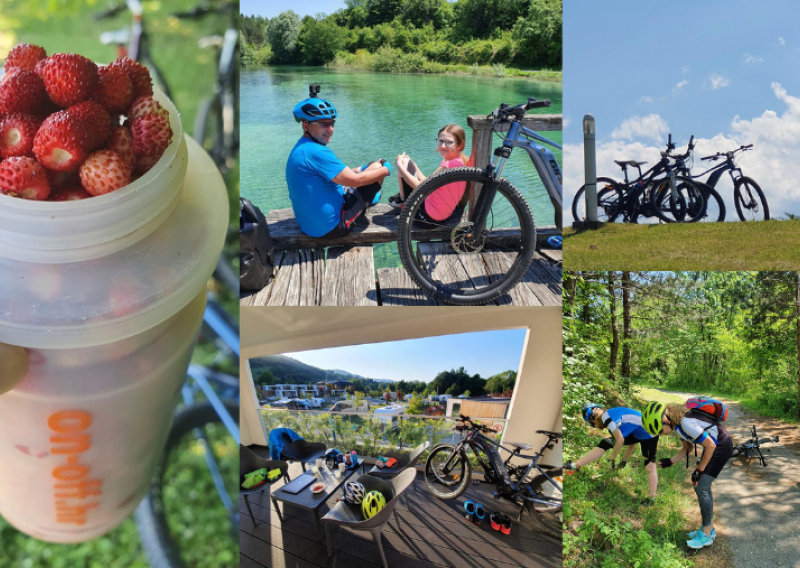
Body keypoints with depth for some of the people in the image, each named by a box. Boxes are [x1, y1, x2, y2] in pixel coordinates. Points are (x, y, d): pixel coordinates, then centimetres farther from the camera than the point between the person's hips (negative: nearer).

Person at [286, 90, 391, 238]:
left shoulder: (300, 149, 9)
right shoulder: (316, 152, -24)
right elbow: (355, 180, -22)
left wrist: (365, 169, 14)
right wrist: (386, 169, -7)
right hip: (333, 226, -11)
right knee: (379, 166, 3)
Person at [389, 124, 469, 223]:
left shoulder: (450, 164, -26)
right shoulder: (459, 161, 5)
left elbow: (420, 186, -20)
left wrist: (400, 165, -9)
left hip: (427, 214, -10)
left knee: (405, 163, 0)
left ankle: (402, 200, 17)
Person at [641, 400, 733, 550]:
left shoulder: (686, 423, -30)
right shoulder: (676, 425, 0)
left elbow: (710, 445, -24)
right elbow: (687, 448, 10)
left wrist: (699, 470, -15)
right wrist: (670, 461, -4)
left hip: (722, 446, -9)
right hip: (714, 444, 9)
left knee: (701, 488, -9)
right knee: (703, 486, 14)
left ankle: (706, 535, 1)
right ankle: (709, 528, 26)